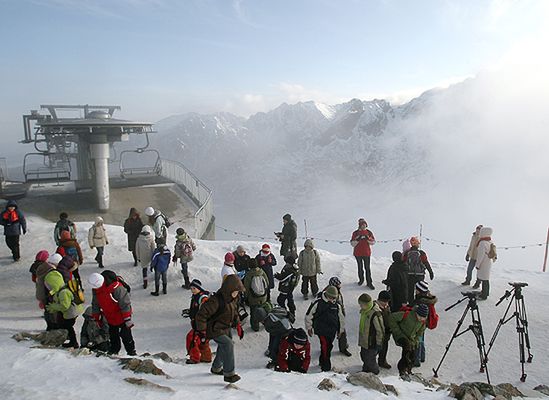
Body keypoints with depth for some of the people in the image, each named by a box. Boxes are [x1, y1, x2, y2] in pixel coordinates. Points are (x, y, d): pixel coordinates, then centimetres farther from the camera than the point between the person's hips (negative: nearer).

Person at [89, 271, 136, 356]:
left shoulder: (116, 287, -33)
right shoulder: (95, 289, -10)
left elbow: (125, 303, -27)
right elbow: (95, 304, 8)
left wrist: (127, 318, -24)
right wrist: (96, 318, 12)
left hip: (121, 316, -6)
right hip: (110, 318, 6)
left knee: (125, 335, -1)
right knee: (113, 336, 18)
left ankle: (131, 351, 12)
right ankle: (114, 350, 35)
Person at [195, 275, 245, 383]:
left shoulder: (234, 298, -4)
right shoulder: (216, 300, -31)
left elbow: (234, 312, 16)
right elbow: (201, 314, -26)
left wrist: (238, 325, 14)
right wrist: (202, 331, -23)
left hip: (226, 328, 9)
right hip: (215, 330, -8)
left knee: (223, 347, 20)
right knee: (228, 345, -23)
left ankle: (216, 368, 46)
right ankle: (229, 374, -13)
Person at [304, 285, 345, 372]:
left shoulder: (337, 305, 3)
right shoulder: (318, 303, -10)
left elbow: (341, 318, 18)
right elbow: (308, 315, -1)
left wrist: (340, 329, 21)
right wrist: (309, 328, 5)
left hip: (332, 331, 5)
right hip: (321, 330, -5)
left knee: (329, 346, 11)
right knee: (325, 346, -12)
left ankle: (322, 361, 32)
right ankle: (326, 366, -1)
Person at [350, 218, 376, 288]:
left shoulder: (369, 232, -1)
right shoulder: (355, 233, -5)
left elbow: (373, 242, 2)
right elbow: (352, 244, -7)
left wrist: (368, 239, -17)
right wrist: (358, 239, -22)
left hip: (366, 253, 0)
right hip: (358, 253, 0)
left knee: (367, 268, -2)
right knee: (360, 267, 14)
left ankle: (369, 283, 5)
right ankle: (361, 279, 33)